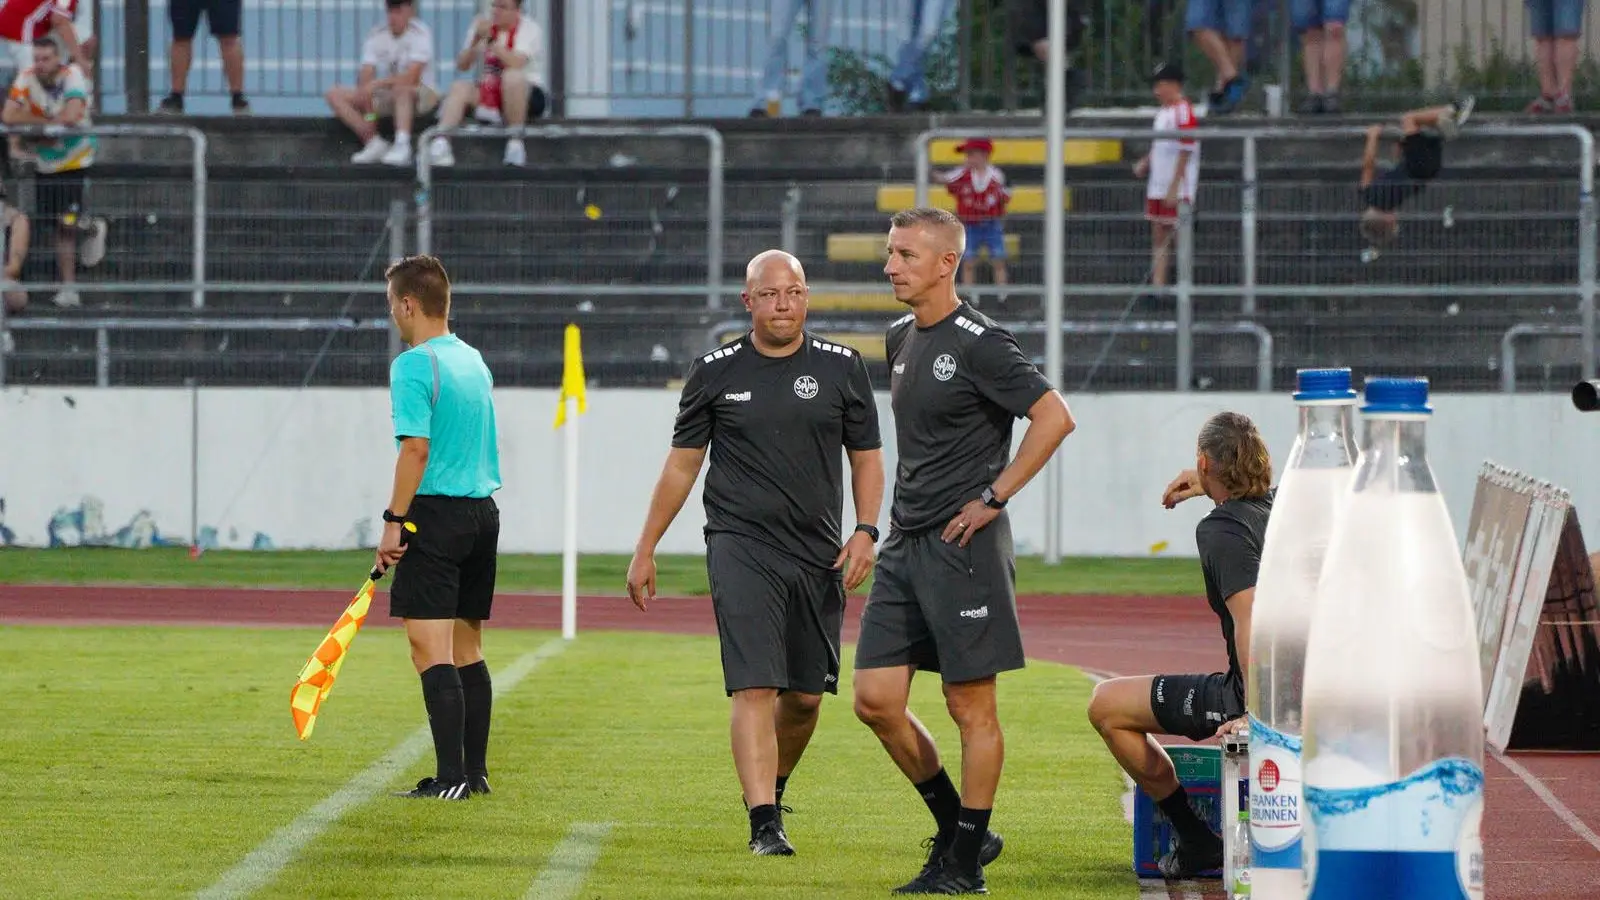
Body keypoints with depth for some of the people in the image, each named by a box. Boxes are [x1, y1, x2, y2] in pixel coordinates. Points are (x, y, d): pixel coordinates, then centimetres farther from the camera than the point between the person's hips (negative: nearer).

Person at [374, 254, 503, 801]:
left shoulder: (414, 366, -11)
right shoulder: (473, 360, 14)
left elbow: (416, 448, -18)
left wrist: (395, 521, -15)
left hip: (436, 513, -8)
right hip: (482, 510, 8)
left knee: (431, 650, -9)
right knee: (467, 649, 13)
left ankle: (451, 776, -15)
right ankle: (475, 771, 15)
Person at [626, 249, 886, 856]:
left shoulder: (842, 368, 6)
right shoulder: (715, 373, 3)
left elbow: (866, 458, 12)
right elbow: (682, 464, 11)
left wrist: (865, 531, -3)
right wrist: (645, 550, 11)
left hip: (819, 555, 3)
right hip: (741, 547, -2)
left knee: (805, 696, 8)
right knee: (755, 688, -15)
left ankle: (772, 789, 35)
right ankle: (764, 825, -19)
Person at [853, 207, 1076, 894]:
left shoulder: (978, 342, -11)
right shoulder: (900, 340, 14)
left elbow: (1054, 417, -17)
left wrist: (992, 497, -15)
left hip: (962, 545, -8)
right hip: (904, 546, 8)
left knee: (970, 705, -2)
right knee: (876, 700, 3)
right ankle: (957, 827, 18)